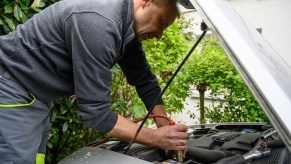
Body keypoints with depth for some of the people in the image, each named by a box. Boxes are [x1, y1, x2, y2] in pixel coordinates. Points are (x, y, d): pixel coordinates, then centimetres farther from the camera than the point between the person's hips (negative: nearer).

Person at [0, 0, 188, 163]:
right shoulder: (99, 23, -31)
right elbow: (96, 112, -30)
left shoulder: (127, 31, -1)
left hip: (36, 95, 9)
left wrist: (167, 130, 0)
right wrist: (156, 138, -23)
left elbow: (145, 81, 7)